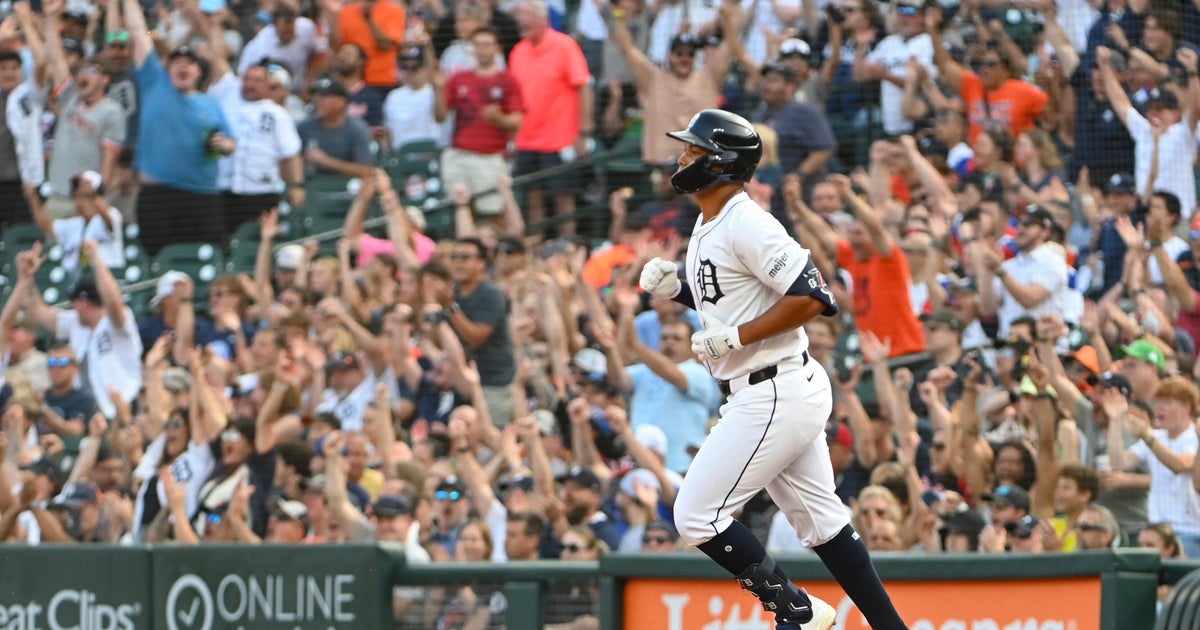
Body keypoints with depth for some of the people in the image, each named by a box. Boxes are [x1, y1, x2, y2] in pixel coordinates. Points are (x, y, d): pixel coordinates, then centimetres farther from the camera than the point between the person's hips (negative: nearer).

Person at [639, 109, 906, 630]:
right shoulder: (707, 226, 14)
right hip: (771, 396, 11)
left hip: (776, 395, -11)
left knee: (696, 514, -8)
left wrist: (734, 337, -20)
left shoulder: (747, 224, -17)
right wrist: (675, 289, 8)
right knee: (820, 521, 14)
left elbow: (811, 297, -22)